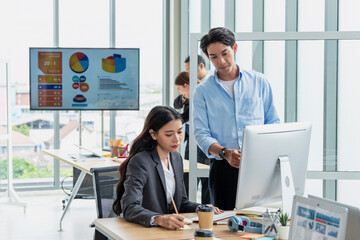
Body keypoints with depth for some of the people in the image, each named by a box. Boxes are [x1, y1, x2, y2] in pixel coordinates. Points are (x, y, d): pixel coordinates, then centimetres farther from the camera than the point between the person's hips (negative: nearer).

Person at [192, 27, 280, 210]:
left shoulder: (259, 82, 9)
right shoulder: (203, 91, 6)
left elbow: (273, 122, 12)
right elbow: (201, 134, -1)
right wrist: (225, 152, -20)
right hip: (224, 168, 0)